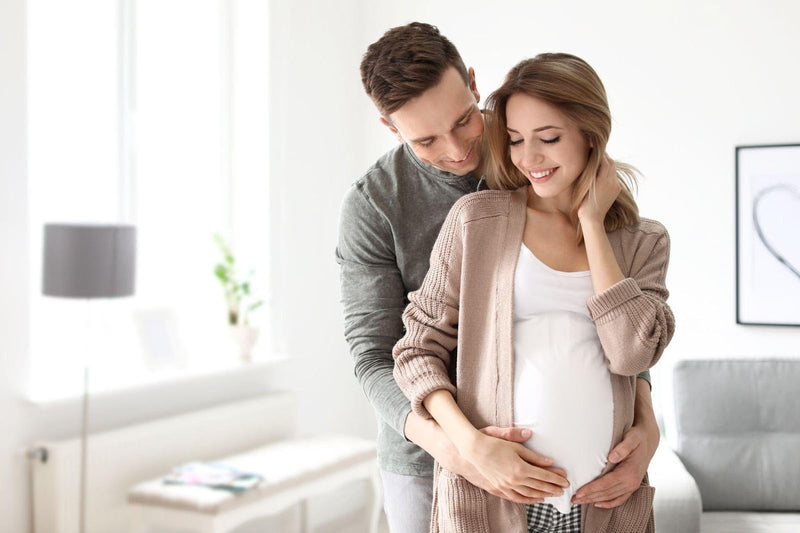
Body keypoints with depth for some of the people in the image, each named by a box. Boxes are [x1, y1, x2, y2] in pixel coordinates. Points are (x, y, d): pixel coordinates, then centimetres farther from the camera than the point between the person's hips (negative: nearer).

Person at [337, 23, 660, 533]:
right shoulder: (371, 205, -14)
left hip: (532, 447, 2)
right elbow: (374, 356, -15)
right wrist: (446, 443, -33)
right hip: (424, 458, -1)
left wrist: (646, 422, -20)